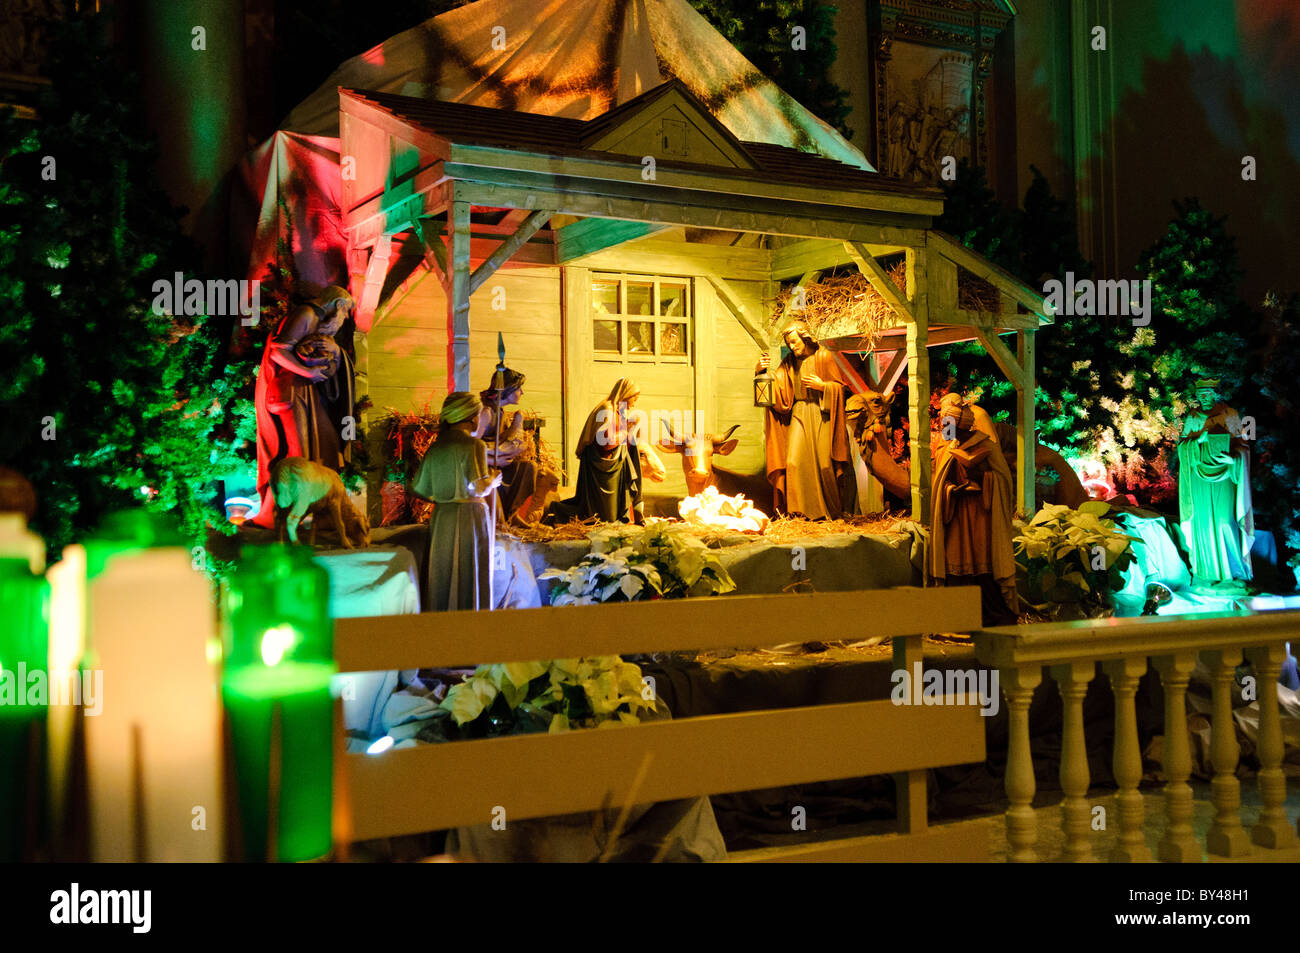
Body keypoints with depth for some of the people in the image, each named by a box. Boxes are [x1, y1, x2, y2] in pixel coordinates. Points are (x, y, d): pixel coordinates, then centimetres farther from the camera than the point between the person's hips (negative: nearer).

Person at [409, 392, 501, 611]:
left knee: (442, 579, 12)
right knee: (471, 579, 1)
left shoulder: (435, 448, 8)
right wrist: (493, 480, 2)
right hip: (470, 517, -6)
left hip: (440, 519, 6)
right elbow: (479, 488, -18)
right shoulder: (474, 445, -10)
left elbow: (419, 489, 11)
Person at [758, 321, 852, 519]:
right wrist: (761, 371, -10)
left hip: (820, 413, -4)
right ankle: (802, 510, -5)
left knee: (823, 462, -4)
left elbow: (839, 386, 0)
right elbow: (777, 386, 3)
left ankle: (831, 510, 9)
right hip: (798, 413, 4)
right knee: (795, 460, -9)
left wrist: (822, 386, -16)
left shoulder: (823, 357, -2)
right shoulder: (789, 362, 10)